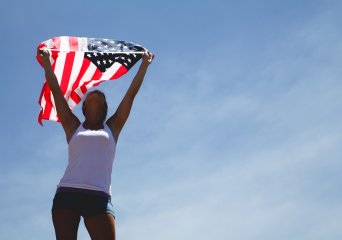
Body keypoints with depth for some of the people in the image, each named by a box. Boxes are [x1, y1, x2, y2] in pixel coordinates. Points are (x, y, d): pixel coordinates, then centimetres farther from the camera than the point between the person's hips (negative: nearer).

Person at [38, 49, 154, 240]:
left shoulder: (112, 128, 21)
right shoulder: (73, 127, 21)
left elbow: (132, 93, 25)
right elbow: (55, 89, 23)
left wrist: (145, 64, 31)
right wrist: (46, 61, 30)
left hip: (99, 197, 0)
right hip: (67, 193, 1)